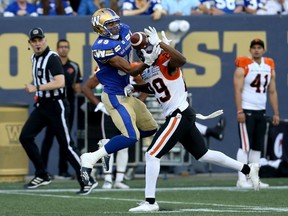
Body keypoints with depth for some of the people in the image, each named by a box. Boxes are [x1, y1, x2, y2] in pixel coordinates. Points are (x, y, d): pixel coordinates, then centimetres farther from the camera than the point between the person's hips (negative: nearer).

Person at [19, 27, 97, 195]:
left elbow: (60, 82, -26)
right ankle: (42, 175, 8)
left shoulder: (52, 58, -15)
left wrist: (37, 88, -23)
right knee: (25, 137, -1)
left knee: (66, 144, -8)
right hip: (41, 105, 9)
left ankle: (87, 181, -2)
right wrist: (36, 90, 15)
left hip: (56, 105, -9)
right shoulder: (35, 58, 12)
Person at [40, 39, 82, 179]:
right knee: (49, 137, -9)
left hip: (68, 106, 3)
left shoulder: (74, 67, 11)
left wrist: (76, 88, -7)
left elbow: (78, 89, 13)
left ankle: (63, 170, 11)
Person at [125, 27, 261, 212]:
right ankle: (248, 170, 29)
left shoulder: (165, 60, -16)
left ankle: (150, 202, -6)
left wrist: (160, 43, -40)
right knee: (203, 155, 19)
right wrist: (134, 88, 12)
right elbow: (152, 87, 30)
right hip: (184, 115, 10)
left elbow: (182, 60, -39)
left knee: (152, 154, -11)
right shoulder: (146, 69, 11)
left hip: (180, 116, -10)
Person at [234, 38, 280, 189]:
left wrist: (276, 113, 10)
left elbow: (272, 92, 14)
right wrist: (239, 111, -19)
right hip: (246, 111, -6)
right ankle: (242, 180, -9)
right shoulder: (243, 67, -6)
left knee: (257, 147, 7)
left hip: (261, 112, 6)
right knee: (245, 146, -9)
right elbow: (238, 90, -11)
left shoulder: (269, 67, 11)